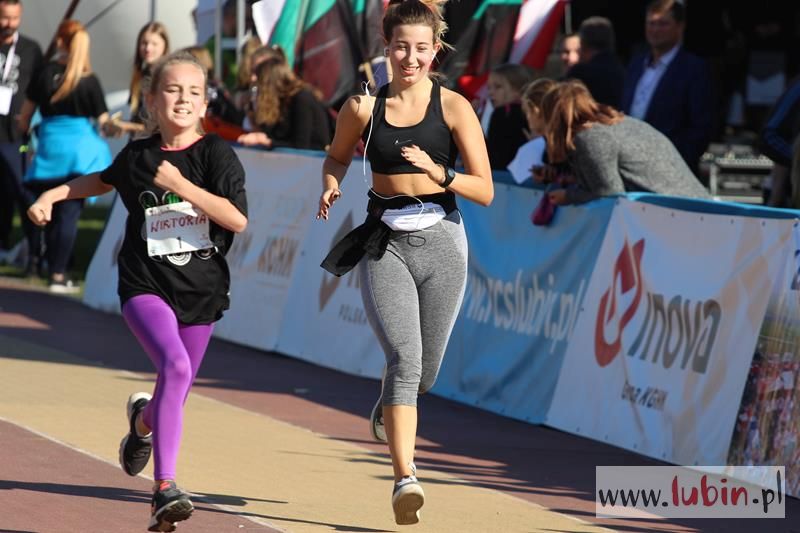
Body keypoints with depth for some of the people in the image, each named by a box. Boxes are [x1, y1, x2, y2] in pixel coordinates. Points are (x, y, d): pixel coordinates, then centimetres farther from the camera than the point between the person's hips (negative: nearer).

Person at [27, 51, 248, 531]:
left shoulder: (215, 154, -7)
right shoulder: (137, 156, 0)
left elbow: (237, 220, -18)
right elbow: (104, 180, 25)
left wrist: (182, 186, -22)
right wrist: (51, 195, 18)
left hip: (201, 291, 1)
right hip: (146, 286, -1)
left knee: (176, 395, 11)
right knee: (174, 365, -26)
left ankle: (142, 420, 51)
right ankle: (165, 488, -25)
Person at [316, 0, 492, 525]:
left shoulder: (454, 107, -2)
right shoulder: (363, 108, 2)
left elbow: (485, 191, -4)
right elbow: (337, 156, 22)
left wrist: (439, 174, -21)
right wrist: (331, 186, 0)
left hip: (440, 242, 1)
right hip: (385, 243, -1)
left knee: (425, 372, 13)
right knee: (404, 357, -20)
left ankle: (389, 403, 50)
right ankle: (406, 479, -25)